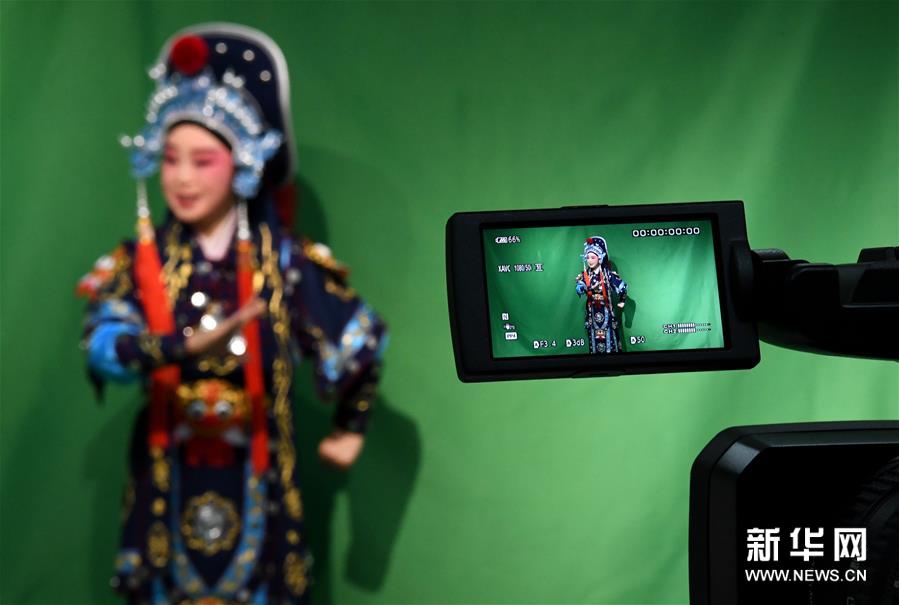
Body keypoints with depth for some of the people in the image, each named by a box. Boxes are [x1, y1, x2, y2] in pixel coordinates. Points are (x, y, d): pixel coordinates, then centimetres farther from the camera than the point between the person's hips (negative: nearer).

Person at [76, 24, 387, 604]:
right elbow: (102, 345, -20)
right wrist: (188, 346, -35)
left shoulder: (284, 260, -5)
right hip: (168, 477, 1)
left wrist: (351, 428, 10)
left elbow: (362, 338, 5)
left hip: (254, 478, -1)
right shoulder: (141, 260, -3)